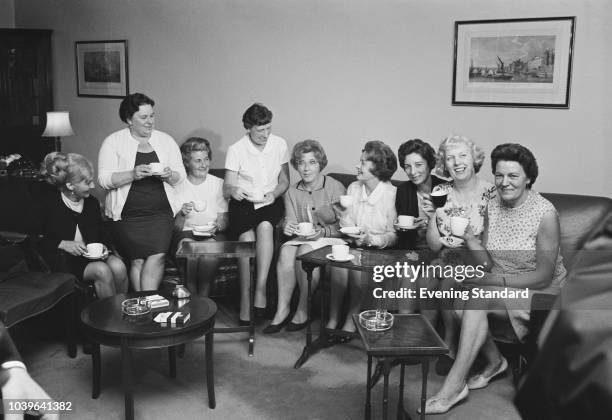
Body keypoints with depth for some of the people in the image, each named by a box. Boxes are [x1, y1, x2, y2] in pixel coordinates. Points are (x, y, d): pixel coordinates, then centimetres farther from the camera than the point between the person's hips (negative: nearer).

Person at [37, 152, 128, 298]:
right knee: (102, 270, -30)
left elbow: (102, 234, 18)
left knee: (118, 266, -26)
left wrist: (103, 247, -3)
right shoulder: (49, 202, -6)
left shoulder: (92, 202, 9)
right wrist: (63, 244, -19)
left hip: (93, 256, 5)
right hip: (63, 261, -5)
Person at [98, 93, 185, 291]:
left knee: (158, 255, -17)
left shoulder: (166, 141, 13)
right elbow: (104, 179, -6)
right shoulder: (113, 142, 4)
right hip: (128, 214, -1)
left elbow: (181, 176, 11)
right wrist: (133, 174, -21)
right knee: (137, 260, -10)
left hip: (161, 211, 2)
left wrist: (169, 175, -12)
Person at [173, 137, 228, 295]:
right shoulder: (178, 186, 6)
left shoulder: (219, 184, 10)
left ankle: (203, 295, -22)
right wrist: (182, 214, -20)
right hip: (186, 233, 0)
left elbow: (224, 220, 8)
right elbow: (176, 227, 2)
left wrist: (217, 226, -15)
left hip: (213, 234, 0)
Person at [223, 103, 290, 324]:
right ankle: (245, 297, -22)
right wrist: (233, 190, -32)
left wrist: (274, 194, -9)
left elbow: (284, 180, 12)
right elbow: (227, 188, -7)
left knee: (265, 226, -33)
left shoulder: (280, 144, 3)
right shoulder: (236, 150, -5)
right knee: (246, 237, -30)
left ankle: (260, 289, -33)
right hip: (242, 203, -1)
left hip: (270, 202, 1)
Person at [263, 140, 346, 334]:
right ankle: (282, 310, -22)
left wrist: (322, 232, -24)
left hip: (331, 239, -4)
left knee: (305, 251, -32)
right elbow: (290, 221, 6)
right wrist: (288, 227, -18)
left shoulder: (335, 188, -7)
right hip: (303, 239, 5)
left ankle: (303, 310, -18)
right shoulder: (292, 192, 8)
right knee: (285, 250, -26)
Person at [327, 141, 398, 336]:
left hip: (378, 248, -4)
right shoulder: (353, 188, 8)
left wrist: (371, 239, -24)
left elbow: (394, 236, -9)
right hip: (354, 245, 4)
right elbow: (347, 227, 10)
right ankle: (333, 318, -19)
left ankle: (351, 321, -18)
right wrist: (343, 214, -10)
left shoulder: (392, 194, -9)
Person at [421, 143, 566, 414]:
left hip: (538, 292, -5)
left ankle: (453, 387, -24)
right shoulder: (493, 207, 2)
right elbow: (488, 264, 2)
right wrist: (471, 241, -18)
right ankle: (493, 361, 1)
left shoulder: (545, 213, -16)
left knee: (477, 297, -30)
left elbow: (544, 276, -16)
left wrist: (491, 280, -22)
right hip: (498, 287, 6)